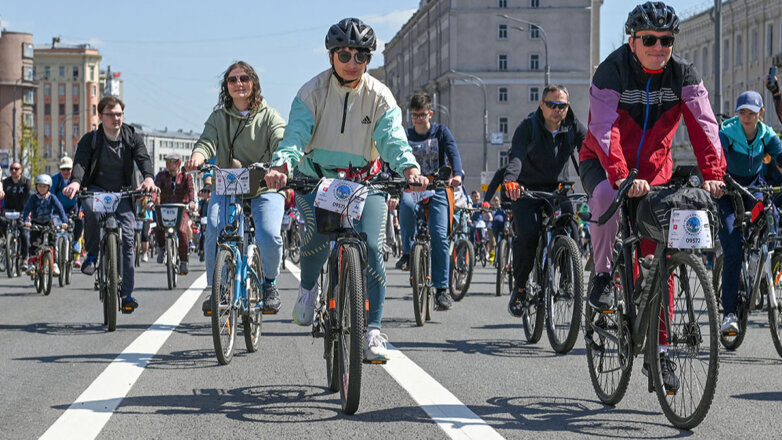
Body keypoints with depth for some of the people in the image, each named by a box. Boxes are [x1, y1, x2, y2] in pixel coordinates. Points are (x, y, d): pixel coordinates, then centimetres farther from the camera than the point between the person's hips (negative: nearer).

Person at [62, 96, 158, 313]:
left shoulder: (132, 138, 1)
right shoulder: (90, 139, -3)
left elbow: (144, 159, -14)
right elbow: (80, 161, -18)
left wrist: (148, 178, -37)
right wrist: (76, 182, -40)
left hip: (123, 194, 1)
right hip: (96, 190, -1)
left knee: (127, 237, -12)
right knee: (91, 208, -36)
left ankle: (127, 293, -8)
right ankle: (92, 255, -13)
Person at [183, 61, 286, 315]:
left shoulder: (269, 116, 6)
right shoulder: (219, 117, 12)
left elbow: (281, 142, -10)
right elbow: (207, 141, -5)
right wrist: (198, 157, -30)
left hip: (264, 189, -2)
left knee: (269, 236, -24)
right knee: (214, 233, -25)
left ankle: (269, 283, 4)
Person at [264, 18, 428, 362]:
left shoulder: (379, 96, -7)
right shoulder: (312, 92, -10)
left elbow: (392, 138, -21)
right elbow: (296, 134, -22)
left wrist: (408, 167, -43)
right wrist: (282, 164, -43)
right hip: (315, 180, -1)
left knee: (371, 248, -15)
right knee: (319, 232, -29)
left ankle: (373, 331, -5)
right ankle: (308, 287, 4)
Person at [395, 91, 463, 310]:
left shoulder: (441, 132, 5)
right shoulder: (405, 135, 9)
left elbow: (453, 153, -9)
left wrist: (457, 174, -30)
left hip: (438, 188, -1)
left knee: (439, 235, -15)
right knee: (406, 203, -37)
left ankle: (442, 288, -9)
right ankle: (407, 251, -19)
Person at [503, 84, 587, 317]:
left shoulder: (574, 127, -5)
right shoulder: (528, 126, -13)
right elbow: (516, 155, -30)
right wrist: (510, 180, -50)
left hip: (559, 189, 2)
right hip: (527, 190, -2)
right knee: (527, 236, -22)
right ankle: (519, 288, -2)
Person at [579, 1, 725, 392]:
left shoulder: (682, 75, -11)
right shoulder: (612, 71, -21)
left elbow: (703, 125, -20)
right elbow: (605, 130, -33)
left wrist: (713, 175, -37)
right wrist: (622, 178, -49)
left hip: (654, 169, 3)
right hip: (603, 163, -3)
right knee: (607, 196, -39)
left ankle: (659, 349, 4)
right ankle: (602, 276, -15)